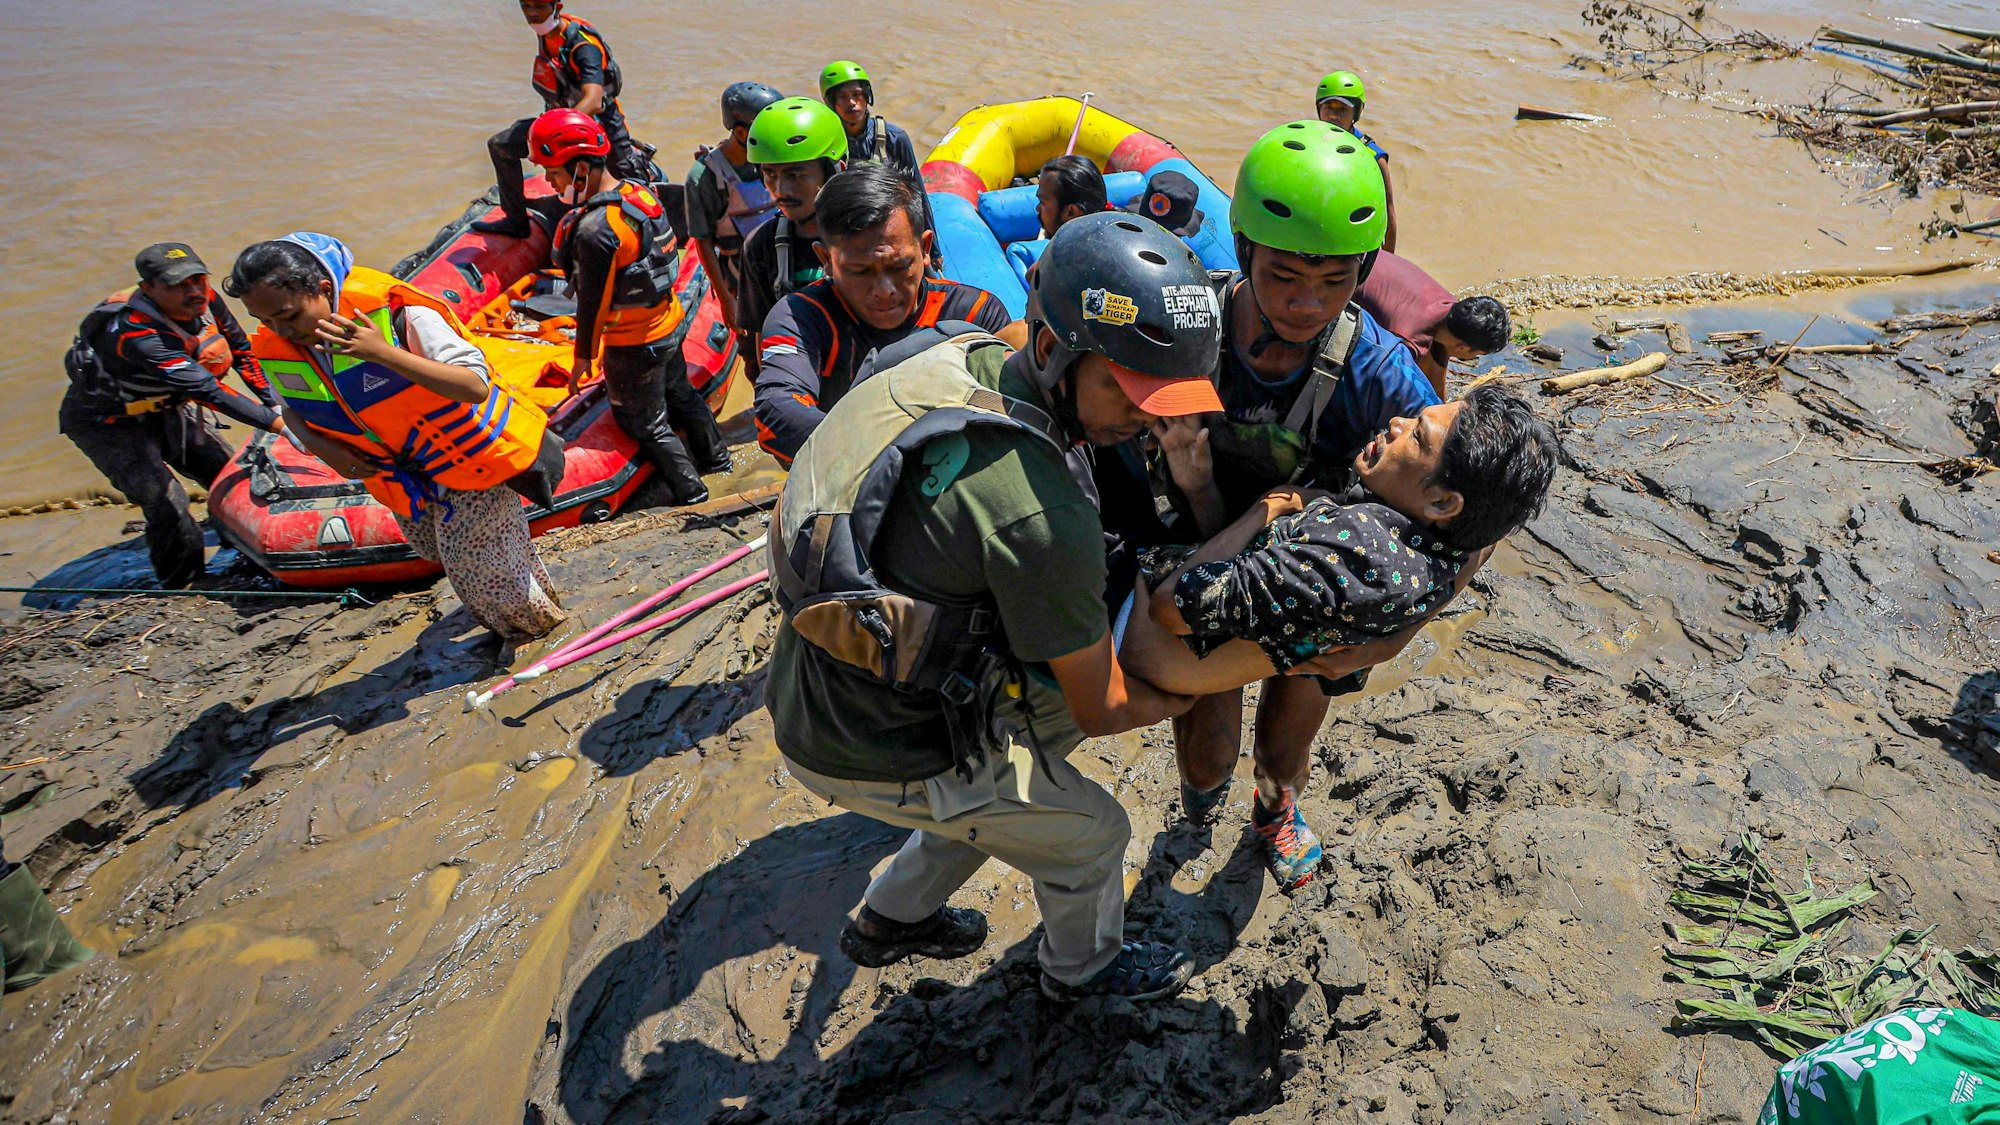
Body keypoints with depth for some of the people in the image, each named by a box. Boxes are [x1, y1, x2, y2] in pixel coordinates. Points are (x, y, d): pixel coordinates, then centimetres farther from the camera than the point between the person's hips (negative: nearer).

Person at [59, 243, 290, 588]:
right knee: (167, 505, -18)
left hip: (166, 407, 8)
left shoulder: (206, 301, -17)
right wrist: (278, 425, -45)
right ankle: (179, 591, 3)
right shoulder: (134, 333, -38)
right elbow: (208, 390, -43)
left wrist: (277, 406, -5)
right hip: (109, 422, -7)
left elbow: (241, 352, 0)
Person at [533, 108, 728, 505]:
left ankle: (690, 490, 20)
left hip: (633, 346, -8)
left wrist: (584, 355, -9)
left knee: (642, 422, 12)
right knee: (680, 396, 28)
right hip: (670, 323, 8)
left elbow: (592, 303, -21)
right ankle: (716, 457, 45)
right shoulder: (643, 192, -4)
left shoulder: (594, 230, -29)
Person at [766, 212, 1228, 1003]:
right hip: (877, 754, -8)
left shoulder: (956, 354, -8)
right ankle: (1083, 969, 46)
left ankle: (891, 920, 48)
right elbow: (1104, 708, -17)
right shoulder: (1040, 518, -33)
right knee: (1090, 833, 14)